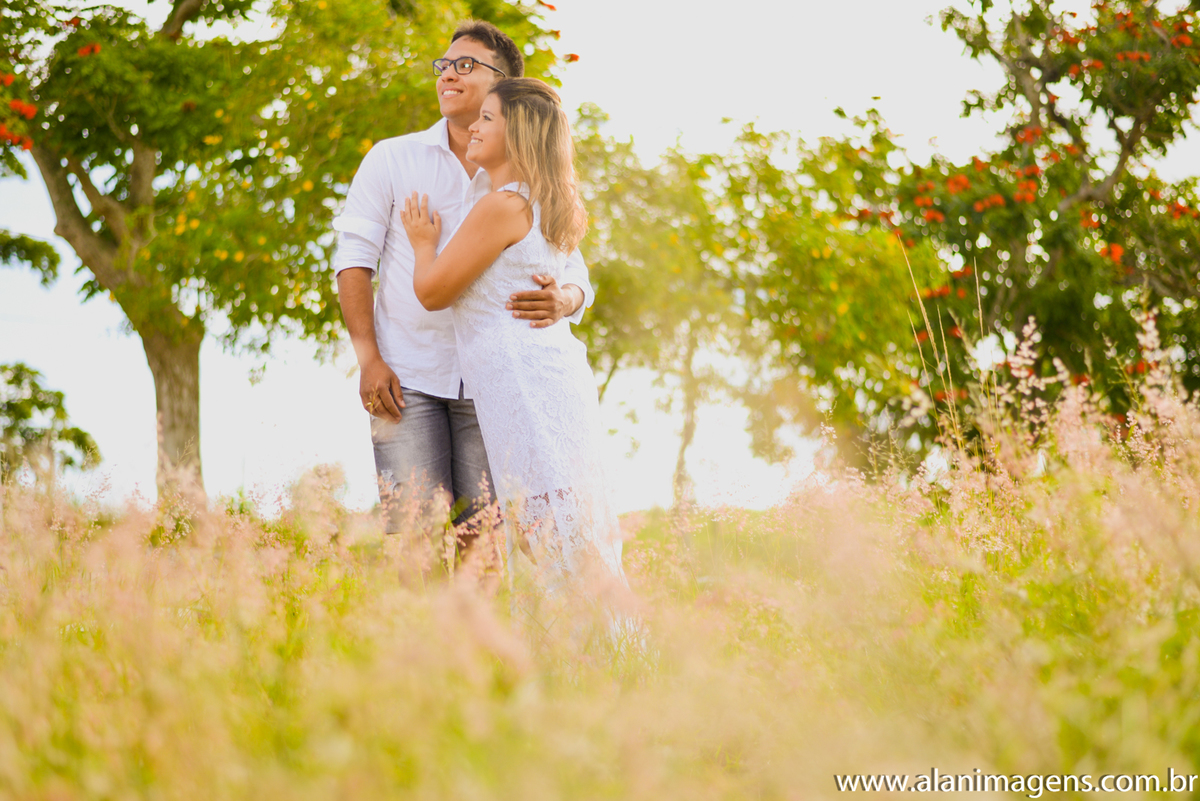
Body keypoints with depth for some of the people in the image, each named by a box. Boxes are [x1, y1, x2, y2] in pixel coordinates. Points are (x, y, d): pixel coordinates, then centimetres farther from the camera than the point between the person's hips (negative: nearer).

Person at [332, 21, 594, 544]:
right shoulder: (392, 159, 6)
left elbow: (575, 277, 3)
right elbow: (353, 259, 4)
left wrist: (562, 301, -23)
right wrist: (368, 359, -8)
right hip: (406, 377, -1)